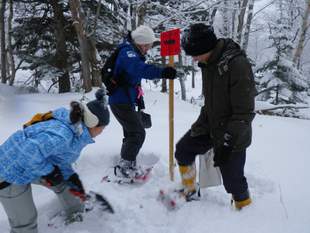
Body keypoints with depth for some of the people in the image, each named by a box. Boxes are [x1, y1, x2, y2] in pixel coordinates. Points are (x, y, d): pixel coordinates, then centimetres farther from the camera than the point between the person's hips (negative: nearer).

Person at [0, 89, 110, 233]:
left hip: (33, 167, 9)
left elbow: (59, 157, 5)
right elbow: (28, 152, -42)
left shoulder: (76, 131, -6)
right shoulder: (62, 136, -36)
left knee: (64, 182, 20)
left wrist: (72, 178, -1)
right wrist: (50, 172, -27)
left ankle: (76, 214, 45)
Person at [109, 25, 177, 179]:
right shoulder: (127, 51, -16)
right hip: (121, 101, -11)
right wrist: (162, 72, -52)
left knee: (131, 132, 18)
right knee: (138, 133, -11)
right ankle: (124, 167, -2)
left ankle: (126, 166, 31)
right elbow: (139, 68, -39)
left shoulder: (134, 54, 17)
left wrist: (140, 102, 26)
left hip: (126, 101, 11)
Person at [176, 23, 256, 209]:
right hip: (210, 126, 8)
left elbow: (245, 112, -24)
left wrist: (226, 142, -25)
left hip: (233, 136, -8)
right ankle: (190, 193, 31)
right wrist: (201, 122, 9)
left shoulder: (237, 64, -25)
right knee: (183, 149, 10)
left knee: (232, 180, 0)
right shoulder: (208, 62, 1)